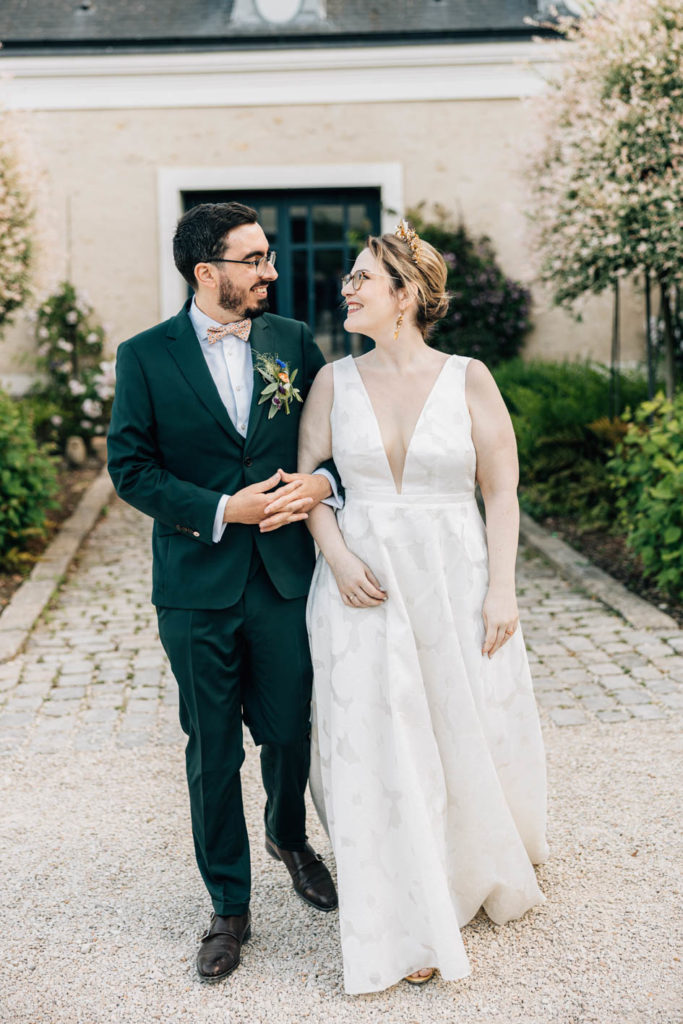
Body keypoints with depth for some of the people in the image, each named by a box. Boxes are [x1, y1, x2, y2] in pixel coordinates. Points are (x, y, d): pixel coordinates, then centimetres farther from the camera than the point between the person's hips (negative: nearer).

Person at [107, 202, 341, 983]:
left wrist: (323, 481, -15)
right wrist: (222, 509, -16)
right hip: (198, 585, -2)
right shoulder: (146, 356, -3)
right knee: (212, 750, 8)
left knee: (291, 731, 11)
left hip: (286, 575, 2)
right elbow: (129, 467, -6)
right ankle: (229, 906, 25)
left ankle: (288, 836, 44)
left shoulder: (293, 341, 4)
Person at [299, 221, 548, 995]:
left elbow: (501, 492, -2)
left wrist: (502, 589, -8)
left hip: (455, 578, -1)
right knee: (378, 748, 2)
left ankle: (485, 870, 43)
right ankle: (413, 927, 18)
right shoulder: (335, 381, 2)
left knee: (471, 734, 11)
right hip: (364, 584, 1)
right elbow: (310, 477, 5)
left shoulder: (468, 379, -3)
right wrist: (337, 558, -10)